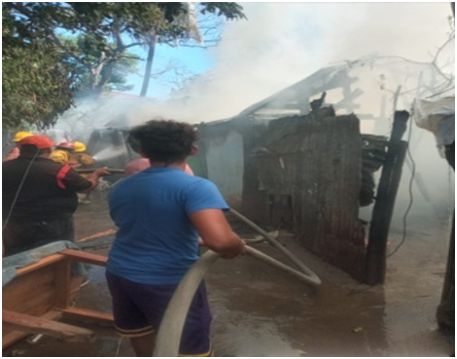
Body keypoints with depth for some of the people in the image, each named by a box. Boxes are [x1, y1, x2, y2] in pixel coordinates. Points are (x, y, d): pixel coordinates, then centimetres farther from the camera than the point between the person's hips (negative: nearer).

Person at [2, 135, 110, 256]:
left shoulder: (5, 169, -6)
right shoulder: (58, 171, -17)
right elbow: (87, 186, -5)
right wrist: (96, 173, 15)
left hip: (15, 232, 5)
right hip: (53, 231, -4)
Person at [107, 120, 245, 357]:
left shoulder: (120, 189, 3)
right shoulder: (195, 186, -19)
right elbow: (219, 240, -32)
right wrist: (237, 248, -10)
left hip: (119, 274, 7)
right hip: (168, 282, -6)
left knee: (141, 337, 29)